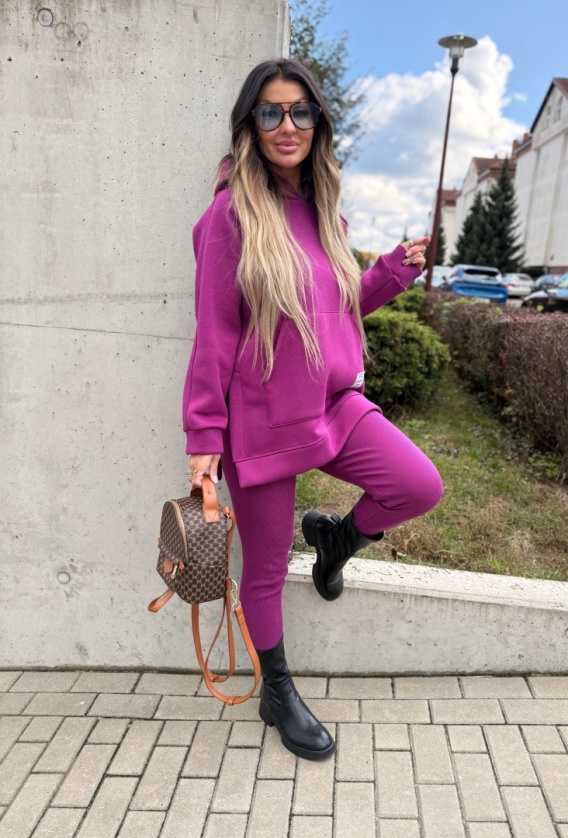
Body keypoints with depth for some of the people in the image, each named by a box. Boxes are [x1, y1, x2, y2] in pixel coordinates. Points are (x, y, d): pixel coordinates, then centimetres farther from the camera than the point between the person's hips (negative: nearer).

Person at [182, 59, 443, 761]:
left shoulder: (322, 210, 9)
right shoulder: (231, 213, -10)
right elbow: (215, 333, -12)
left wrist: (396, 267, 4)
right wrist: (204, 437, -11)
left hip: (333, 401, 6)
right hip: (263, 416, -5)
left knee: (421, 487, -11)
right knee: (265, 567, 9)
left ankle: (336, 537, 22)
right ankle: (277, 693, 35)